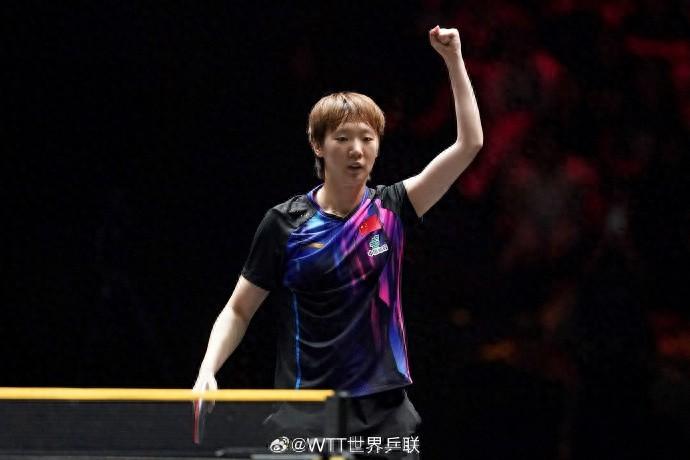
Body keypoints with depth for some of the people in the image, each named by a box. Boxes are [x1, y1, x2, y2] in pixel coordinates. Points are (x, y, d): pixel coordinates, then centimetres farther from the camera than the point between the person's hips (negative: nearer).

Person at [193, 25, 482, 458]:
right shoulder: (285, 223, -1)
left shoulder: (390, 210, 5)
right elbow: (239, 311, 6)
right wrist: (207, 371, -9)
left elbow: (469, 143, 1)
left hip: (386, 414, 2)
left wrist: (454, 60, -3)